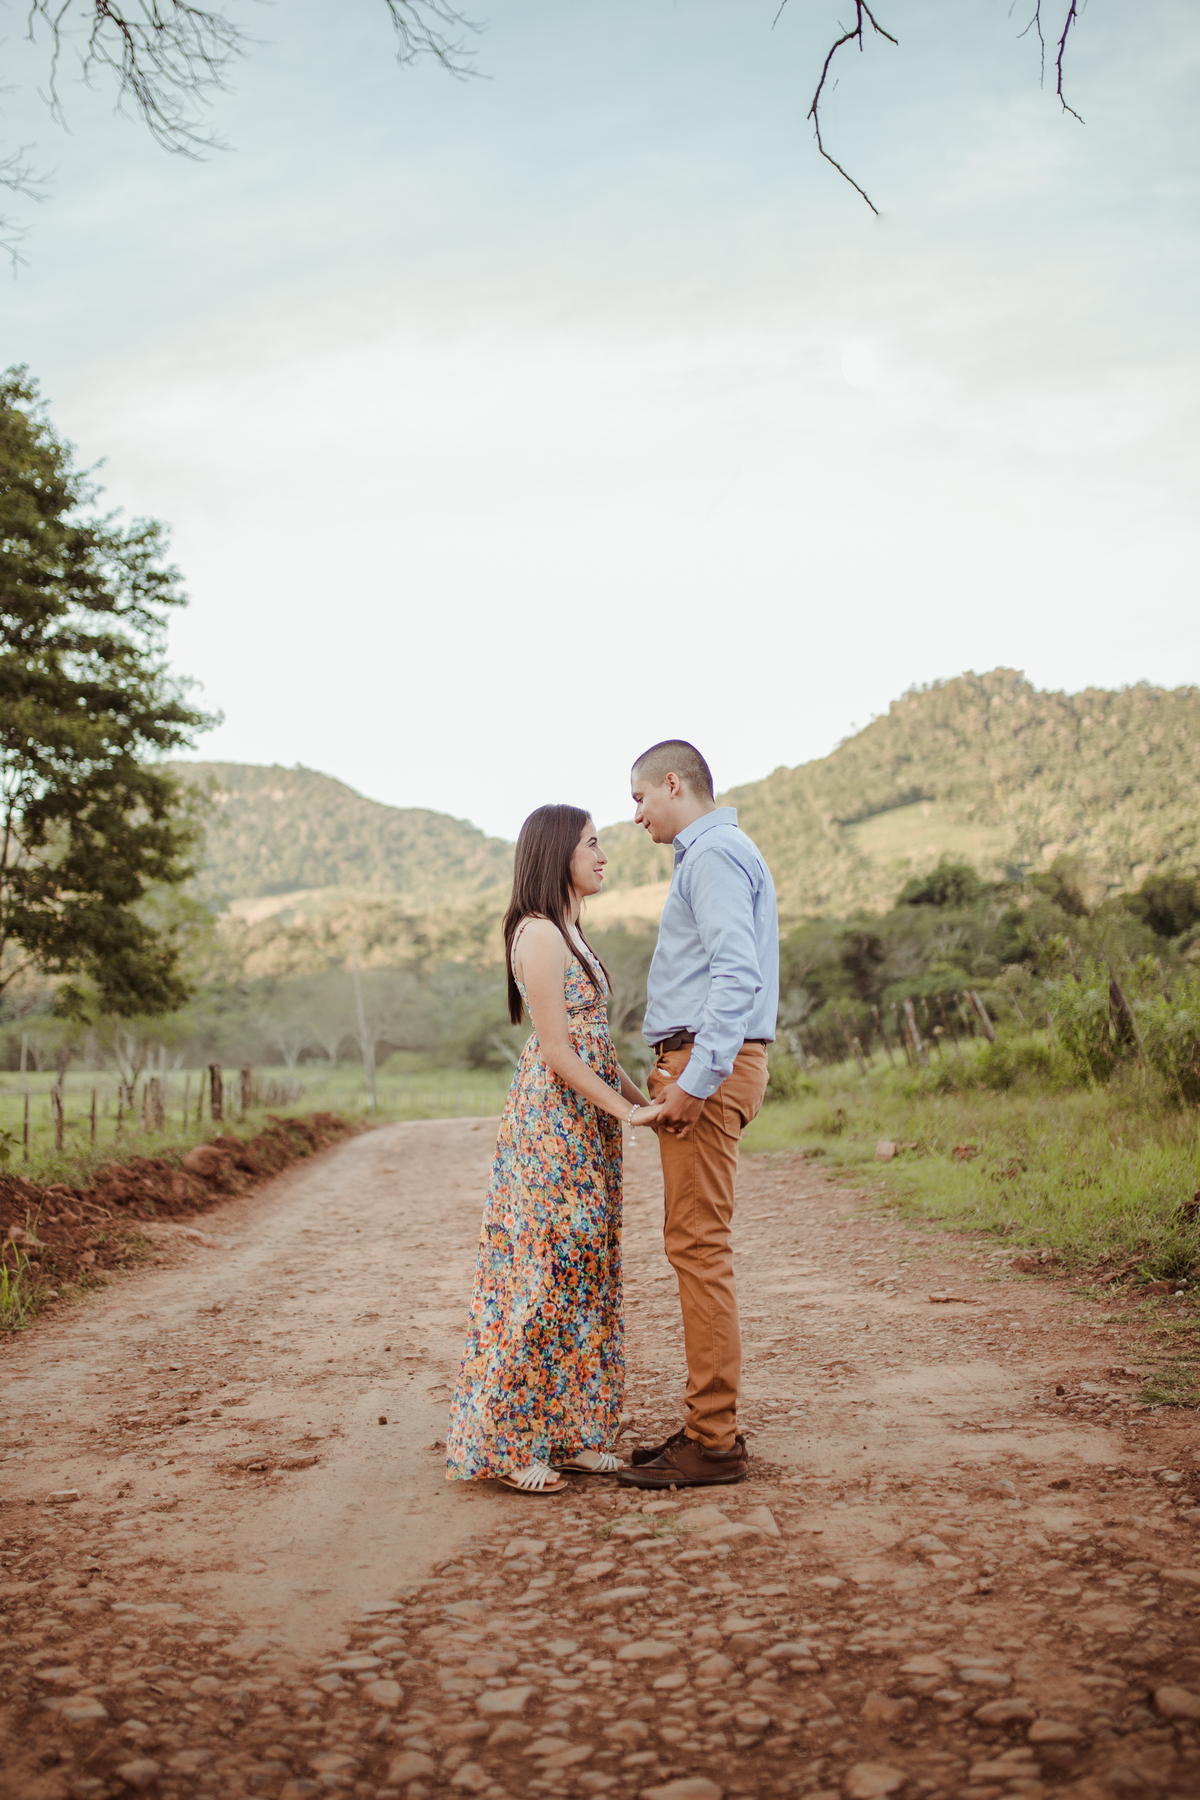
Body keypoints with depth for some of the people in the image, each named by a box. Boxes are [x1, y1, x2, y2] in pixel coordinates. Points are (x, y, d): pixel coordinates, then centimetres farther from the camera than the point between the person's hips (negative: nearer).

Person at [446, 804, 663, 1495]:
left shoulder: (571, 932, 16)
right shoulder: (539, 933, -13)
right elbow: (556, 1049, -17)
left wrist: (643, 1098, 12)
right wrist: (622, 1109, -17)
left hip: (588, 1122, 9)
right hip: (552, 1119, -9)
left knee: (583, 1271, 10)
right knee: (545, 1267, -5)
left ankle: (566, 1432, 18)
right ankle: (509, 1442, 4)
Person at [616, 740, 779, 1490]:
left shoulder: (714, 854, -10)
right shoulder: (714, 854, 23)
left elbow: (737, 975, -22)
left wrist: (695, 1080, -24)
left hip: (708, 1063, -10)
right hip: (707, 1065, 10)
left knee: (700, 1244, -9)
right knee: (698, 1245, 11)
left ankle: (714, 1443, -4)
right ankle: (711, 1424, 18)